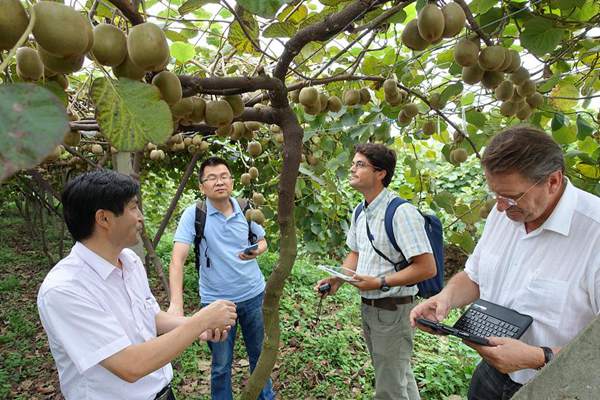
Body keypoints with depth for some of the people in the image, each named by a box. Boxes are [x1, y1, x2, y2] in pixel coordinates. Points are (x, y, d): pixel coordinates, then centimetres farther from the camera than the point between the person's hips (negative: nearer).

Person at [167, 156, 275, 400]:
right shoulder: (194, 214, -14)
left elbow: (262, 241, 11)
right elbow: (177, 259, -21)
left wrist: (256, 251, -14)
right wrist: (176, 303, -32)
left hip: (253, 295, 3)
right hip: (216, 300, -3)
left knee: (260, 354, 20)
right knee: (221, 365, 14)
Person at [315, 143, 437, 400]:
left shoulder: (401, 212, -23)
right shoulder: (359, 212, 4)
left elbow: (427, 268, -24)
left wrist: (380, 283, -24)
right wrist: (337, 279, -1)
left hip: (392, 309, -8)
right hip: (368, 306, 8)